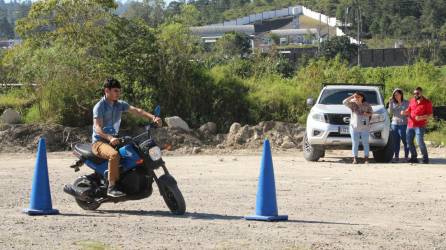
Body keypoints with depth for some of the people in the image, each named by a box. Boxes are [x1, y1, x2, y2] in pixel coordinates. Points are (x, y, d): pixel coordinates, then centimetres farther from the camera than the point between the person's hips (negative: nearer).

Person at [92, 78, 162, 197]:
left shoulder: (120, 104, 8)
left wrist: (152, 117, -23)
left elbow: (136, 111, -6)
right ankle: (111, 187, -34)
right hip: (99, 142, -7)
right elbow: (97, 128, -24)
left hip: (114, 140, 7)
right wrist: (109, 138, -42)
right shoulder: (99, 106, -12)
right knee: (114, 154, -38)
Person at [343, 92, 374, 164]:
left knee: (365, 143, 1)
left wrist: (367, 114, -8)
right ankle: (355, 159, 2)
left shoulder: (366, 105, 5)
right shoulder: (353, 104, 5)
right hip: (354, 127, 0)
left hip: (365, 127, 0)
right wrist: (352, 97, -8)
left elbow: (371, 112, 13)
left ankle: (366, 158, 7)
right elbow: (344, 102, -7)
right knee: (355, 144, -1)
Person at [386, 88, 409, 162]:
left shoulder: (406, 103, -1)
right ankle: (396, 157, 10)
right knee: (396, 141, 5)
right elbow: (390, 112, 2)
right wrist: (390, 103, -6)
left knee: (405, 141, -4)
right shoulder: (393, 103, 11)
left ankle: (406, 157, -1)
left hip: (403, 124, -4)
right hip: (394, 124, 4)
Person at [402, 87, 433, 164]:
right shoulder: (412, 101, 12)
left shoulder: (427, 102, -3)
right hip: (410, 125, 6)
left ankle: (425, 158, 0)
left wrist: (421, 117, -21)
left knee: (420, 142, -14)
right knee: (409, 141, 6)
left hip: (420, 125, -6)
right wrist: (404, 112, -2)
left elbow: (430, 114, -5)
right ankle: (414, 157, 19)